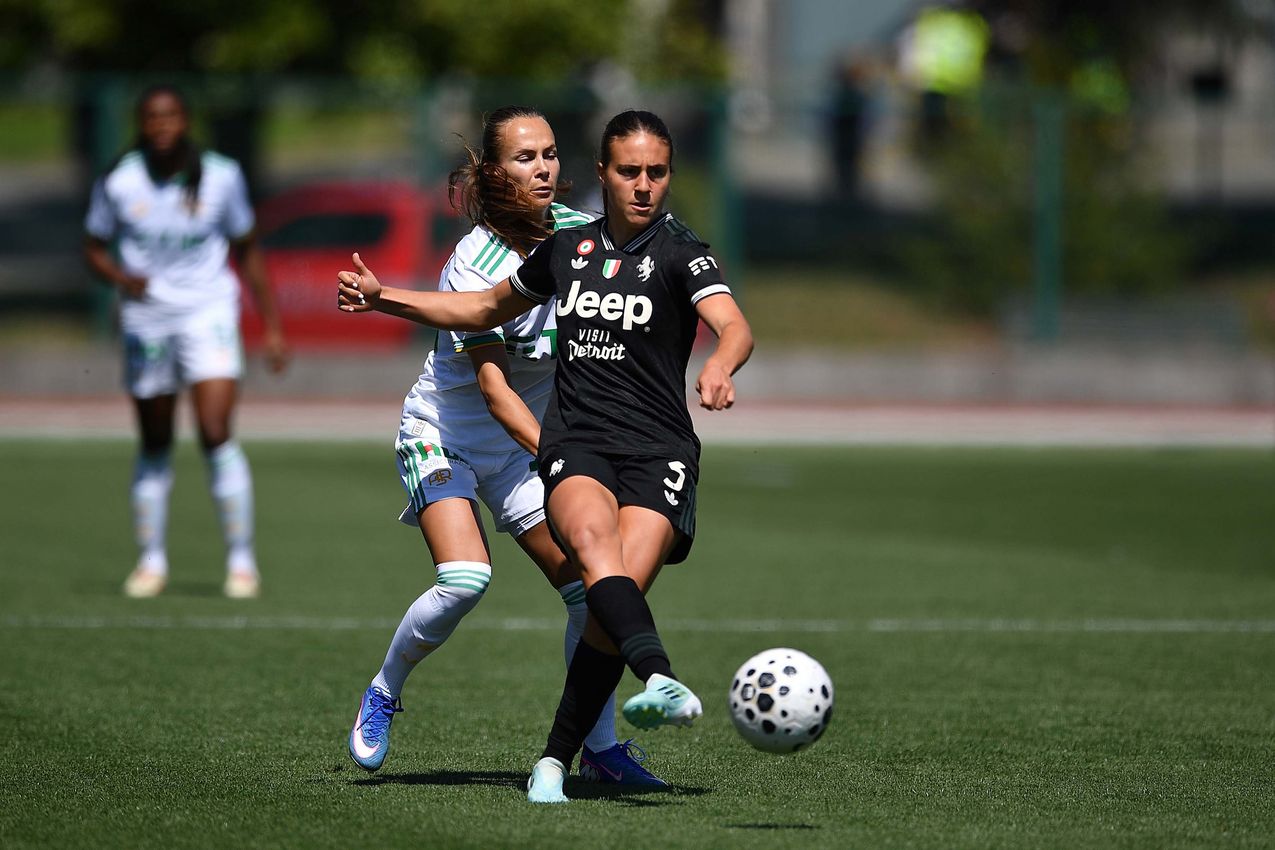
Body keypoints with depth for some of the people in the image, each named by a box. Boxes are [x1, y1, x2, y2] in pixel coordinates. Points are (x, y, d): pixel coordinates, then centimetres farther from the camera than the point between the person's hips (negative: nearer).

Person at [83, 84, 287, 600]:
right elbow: (93, 247, 6)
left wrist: (271, 326, 6)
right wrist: (121, 277, -17)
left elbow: (247, 250, 6)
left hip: (209, 315, -1)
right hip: (146, 320, 1)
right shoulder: (118, 182, -6)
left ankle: (241, 560, -6)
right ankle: (152, 561, 22)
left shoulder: (222, 177, -5)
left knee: (216, 435, -14)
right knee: (154, 446, 8)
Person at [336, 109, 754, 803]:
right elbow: (489, 308, 35)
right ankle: (659, 680, -57)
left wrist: (719, 366, -40)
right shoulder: (567, 249, 17)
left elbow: (734, 326, -17)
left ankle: (555, 761, -8)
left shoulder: (680, 254, 3)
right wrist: (385, 298, 29)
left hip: (658, 452, -2)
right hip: (575, 444, 2)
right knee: (593, 539, -33)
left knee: (620, 589, -22)